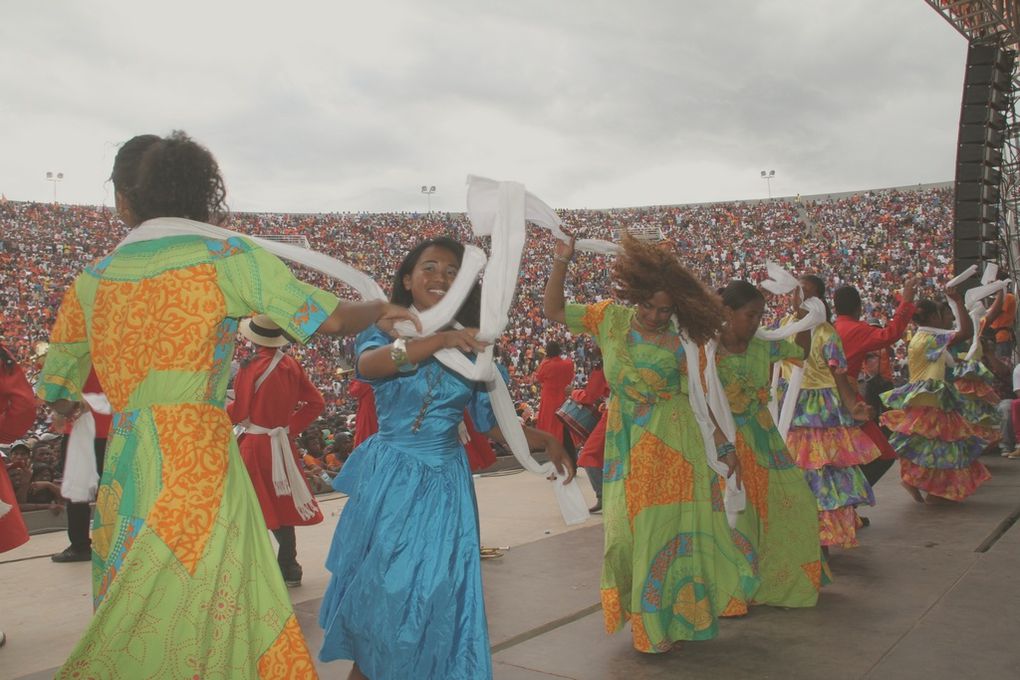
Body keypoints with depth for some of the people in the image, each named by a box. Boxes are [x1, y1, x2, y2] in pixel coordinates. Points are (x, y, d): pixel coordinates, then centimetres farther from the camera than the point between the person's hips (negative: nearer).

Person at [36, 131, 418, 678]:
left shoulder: (90, 282, 8)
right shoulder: (227, 258, -4)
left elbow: (56, 395, 18)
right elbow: (329, 320, -4)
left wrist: (74, 407, 41)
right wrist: (382, 308, 15)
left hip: (121, 478, 5)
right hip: (196, 464, -5)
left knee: (127, 632, 17)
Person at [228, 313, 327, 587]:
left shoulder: (251, 366, -16)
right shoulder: (291, 365, 2)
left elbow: (239, 412, -13)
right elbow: (316, 402, 5)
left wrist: (223, 407, 8)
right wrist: (291, 428, 10)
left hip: (253, 446, -6)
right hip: (282, 445, 6)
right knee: (281, 503, 16)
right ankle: (289, 570, 23)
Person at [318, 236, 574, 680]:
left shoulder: (475, 349, 5)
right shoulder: (385, 331, -1)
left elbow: (492, 424, 3)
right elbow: (368, 365, -26)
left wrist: (547, 441, -12)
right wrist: (440, 340, -35)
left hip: (444, 483, 2)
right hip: (389, 478, -2)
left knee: (434, 591, 1)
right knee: (374, 591, 5)